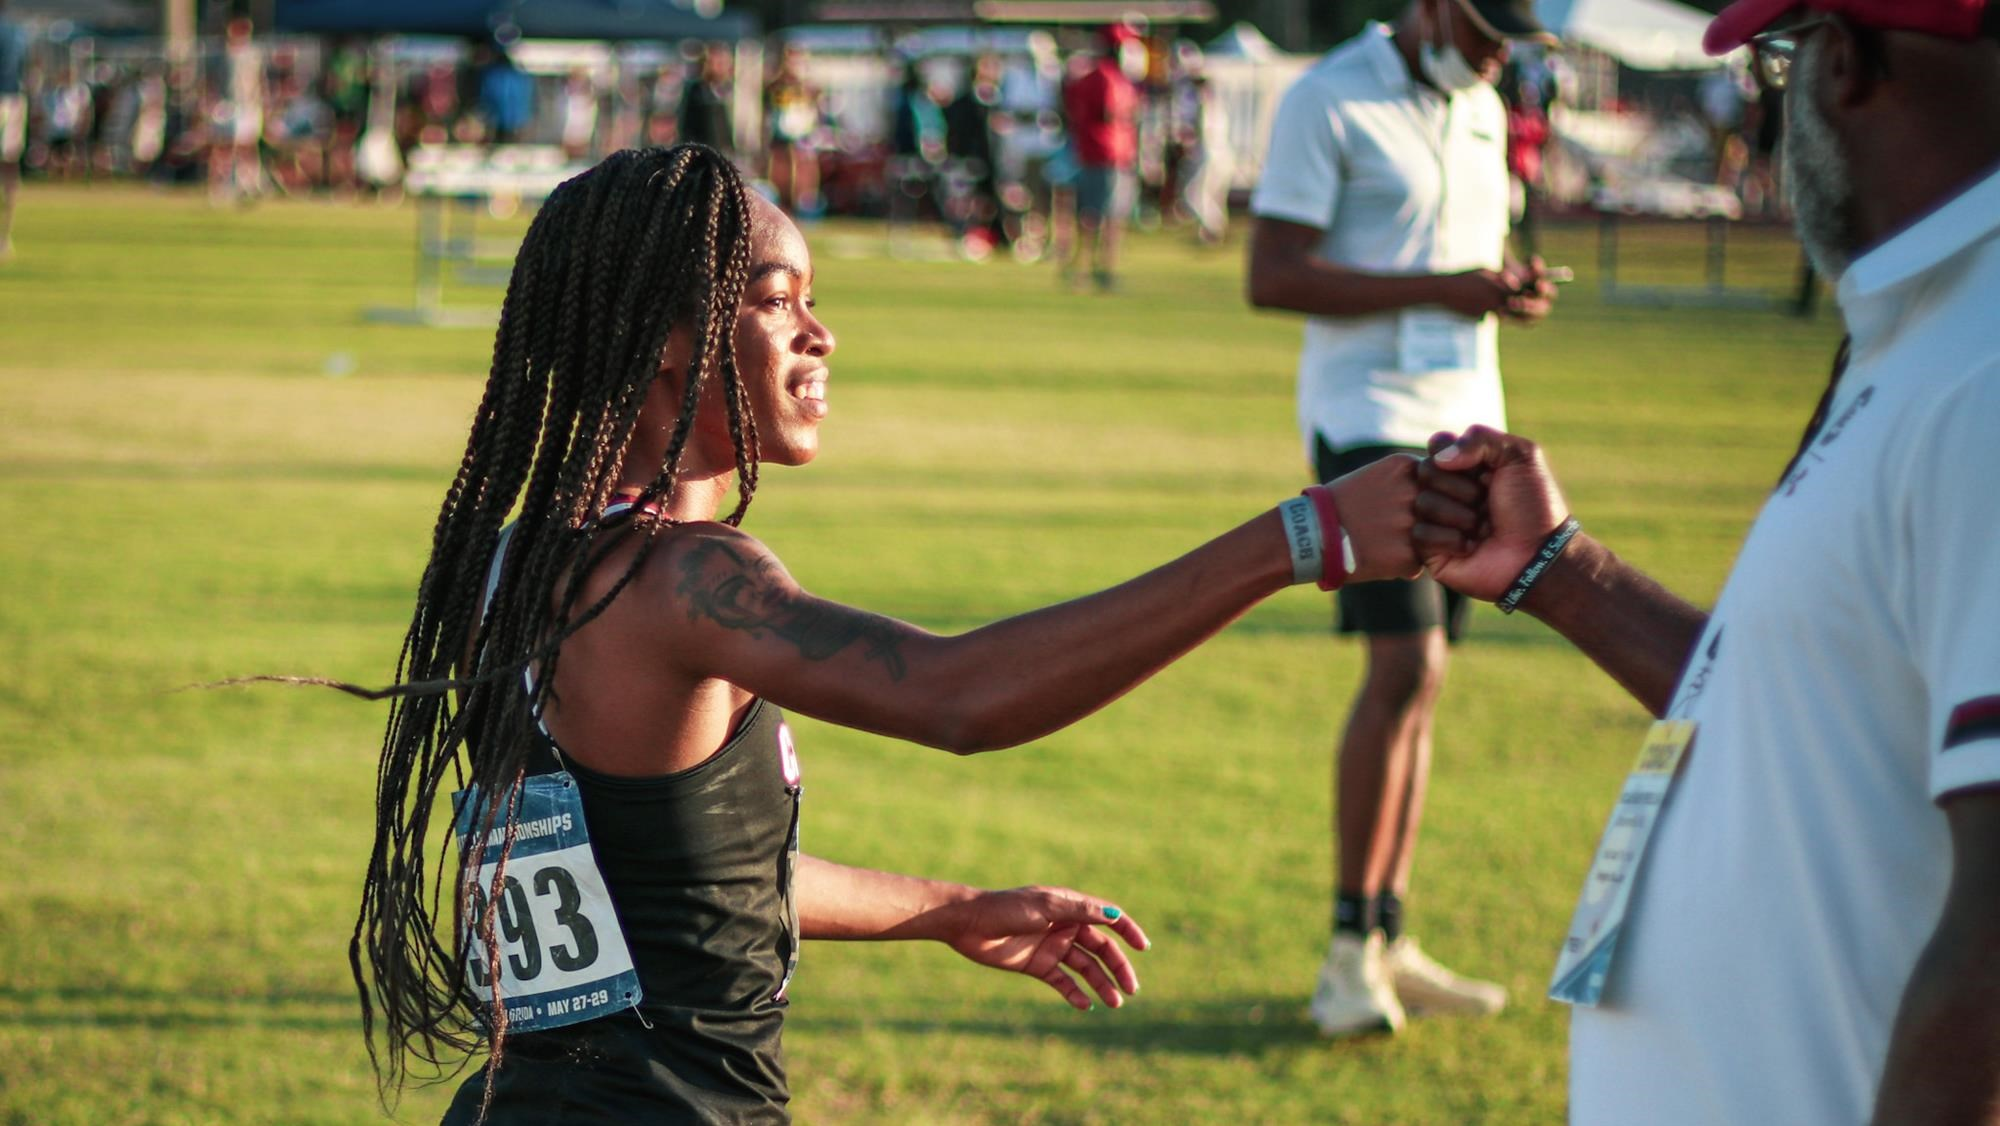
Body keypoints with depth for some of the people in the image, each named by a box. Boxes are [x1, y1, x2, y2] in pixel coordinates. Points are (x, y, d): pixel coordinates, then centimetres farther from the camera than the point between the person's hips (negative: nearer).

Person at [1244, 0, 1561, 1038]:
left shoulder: (1482, 114, 15)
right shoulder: (1329, 101, -9)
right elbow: (1271, 277, -14)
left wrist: (1512, 287, 1)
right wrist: (1438, 289, -20)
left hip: (1467, 416, 7)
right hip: (1371, 416, -7)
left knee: (1417, 677, 8)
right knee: (1405, 668, -16)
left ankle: (1388, 943, 12)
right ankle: (1349, 948, -10)